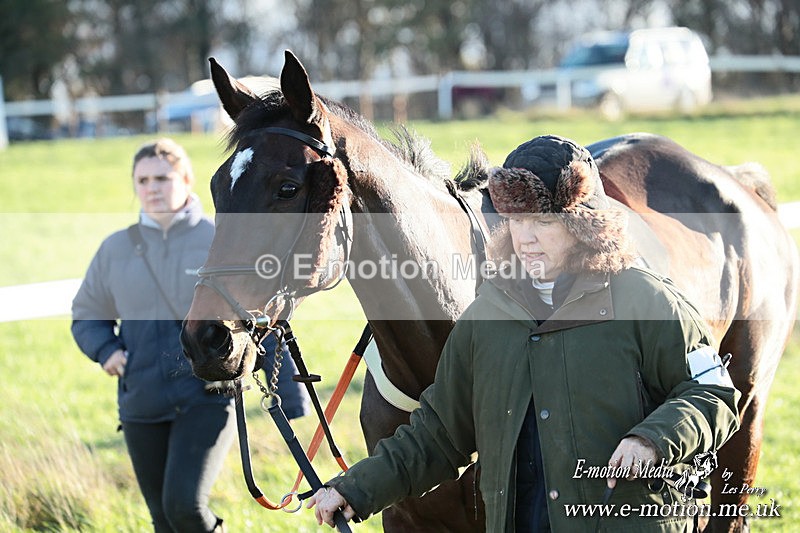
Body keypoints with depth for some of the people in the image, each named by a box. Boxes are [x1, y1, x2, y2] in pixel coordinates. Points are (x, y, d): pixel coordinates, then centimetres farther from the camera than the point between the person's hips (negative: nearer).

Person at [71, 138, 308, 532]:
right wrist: (106, 351, -5)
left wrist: (292, 402, -4)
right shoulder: (116, 250, 6)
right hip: (142, 408, 4)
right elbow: (87, 316, 18)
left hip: (208, 399, -3)